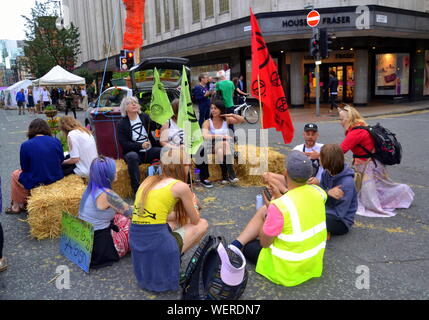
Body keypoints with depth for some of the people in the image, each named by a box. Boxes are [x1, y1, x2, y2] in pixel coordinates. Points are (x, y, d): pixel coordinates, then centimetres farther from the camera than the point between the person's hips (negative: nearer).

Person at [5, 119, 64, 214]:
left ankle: (17, 206, 37)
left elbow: (24, 168, -4)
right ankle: (24, 203, 41)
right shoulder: (56, 141, -6)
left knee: (15, 175, 27)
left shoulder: (25, 145, -14)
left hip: (36, 182, -4)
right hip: (57, 178, 4)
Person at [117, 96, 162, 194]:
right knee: (132, 156, -37)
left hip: (149, 151, 3)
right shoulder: (122, 124, -1)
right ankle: (136, 189, -33)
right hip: (134, 152, -3)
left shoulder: (144, 117, 9)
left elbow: (155, 125, -5)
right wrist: (141, 145, -22)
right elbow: (124, 144, -9)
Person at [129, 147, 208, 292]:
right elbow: (195, 220, 9)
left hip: (136, 240, 7)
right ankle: (173, 260, 8)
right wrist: (194, 204, 29)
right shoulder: (181, 186, -4)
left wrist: (184, 212, 34)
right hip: (157, 242, -7)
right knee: (203, 224, 15)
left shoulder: (149, 180, 13)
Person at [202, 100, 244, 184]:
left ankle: (225, 175, -36)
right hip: (213, 146, -1)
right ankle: (231, 174, -32)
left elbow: (242, 120, 3)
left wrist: (233, 115, -13)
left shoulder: (226, 120, 7)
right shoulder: (207, 122, -2)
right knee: (224, 143, -33)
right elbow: (205, 136, -20)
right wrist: (222, 136, -28)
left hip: (226, 145, 2)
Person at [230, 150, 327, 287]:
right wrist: (279, 197, 8)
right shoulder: (317, 191, -11)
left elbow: (264, 243, -16)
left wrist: (269, 210, -4)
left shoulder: (279, 206, -32)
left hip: (290, 269, -7)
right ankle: (233, 246, 17)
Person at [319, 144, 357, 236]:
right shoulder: (326, 173, -4)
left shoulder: (347, 183, -26)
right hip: (330, 213, 7)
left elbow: (338, 213, -24)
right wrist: (328, 192, -27)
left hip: (342, 221, -7)